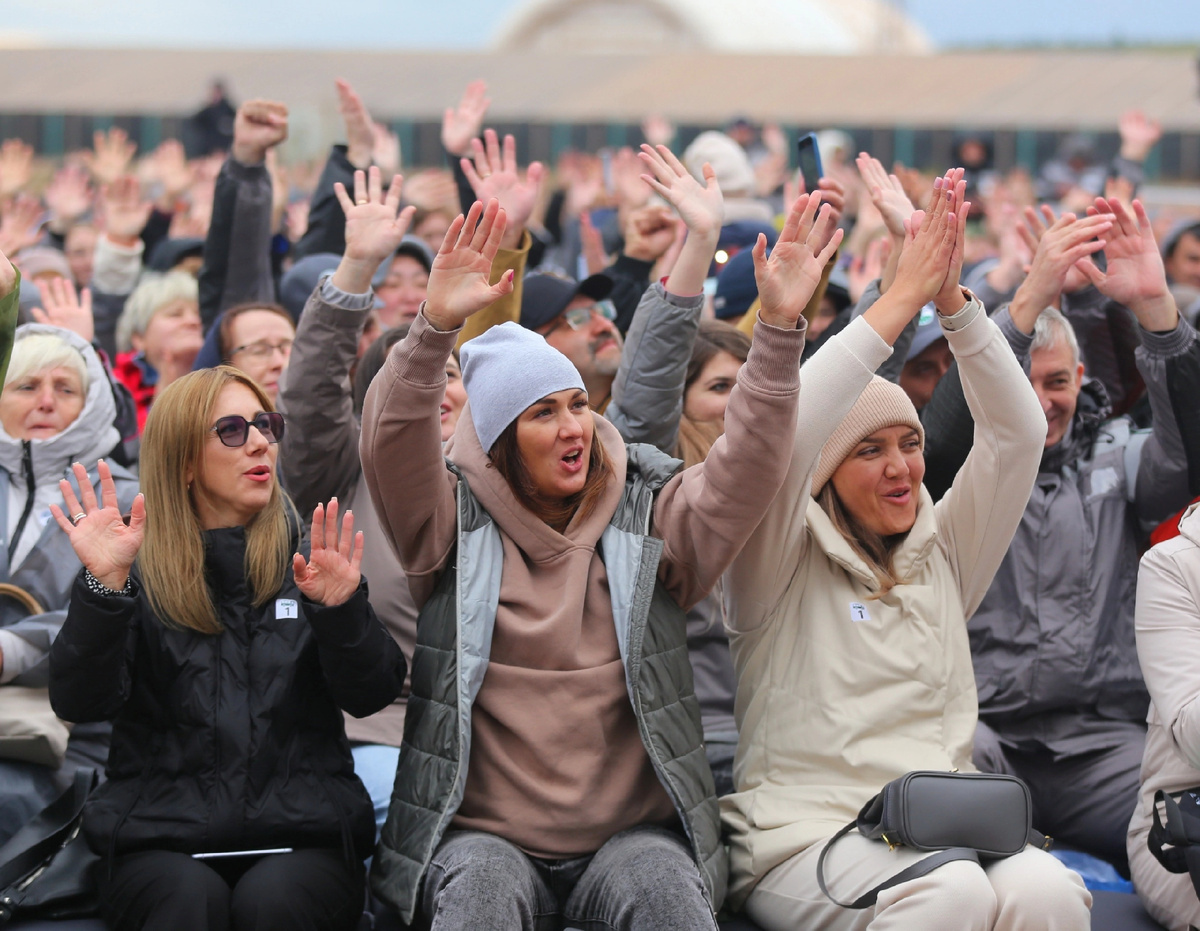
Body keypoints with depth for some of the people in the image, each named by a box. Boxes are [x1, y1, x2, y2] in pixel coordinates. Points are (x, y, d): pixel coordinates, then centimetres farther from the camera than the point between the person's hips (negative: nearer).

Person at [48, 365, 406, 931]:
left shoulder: (311, 562, 13)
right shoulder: (135, 567, 8)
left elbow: (371, 696, 4)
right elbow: (81, 704, -3)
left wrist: (340, 610, -15)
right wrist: (103, 586, -17)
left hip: (302, 834, 1)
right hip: (160, 836, -1)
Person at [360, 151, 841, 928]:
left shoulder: (649, 520, 8)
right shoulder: (455, 524, 4)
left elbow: (748, 464, -4)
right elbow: (394, 447, -13)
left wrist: (780, 328, -17)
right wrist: (436, 329, -30)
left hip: (631, 830, 1)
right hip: (486, 832, -1)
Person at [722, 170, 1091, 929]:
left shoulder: (943, 555, 17)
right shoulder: (781, 567, 4)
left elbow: (1017, 433, 9)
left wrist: (952, 297, -2)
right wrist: (902, 299, -13)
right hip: (806, 839, -4)